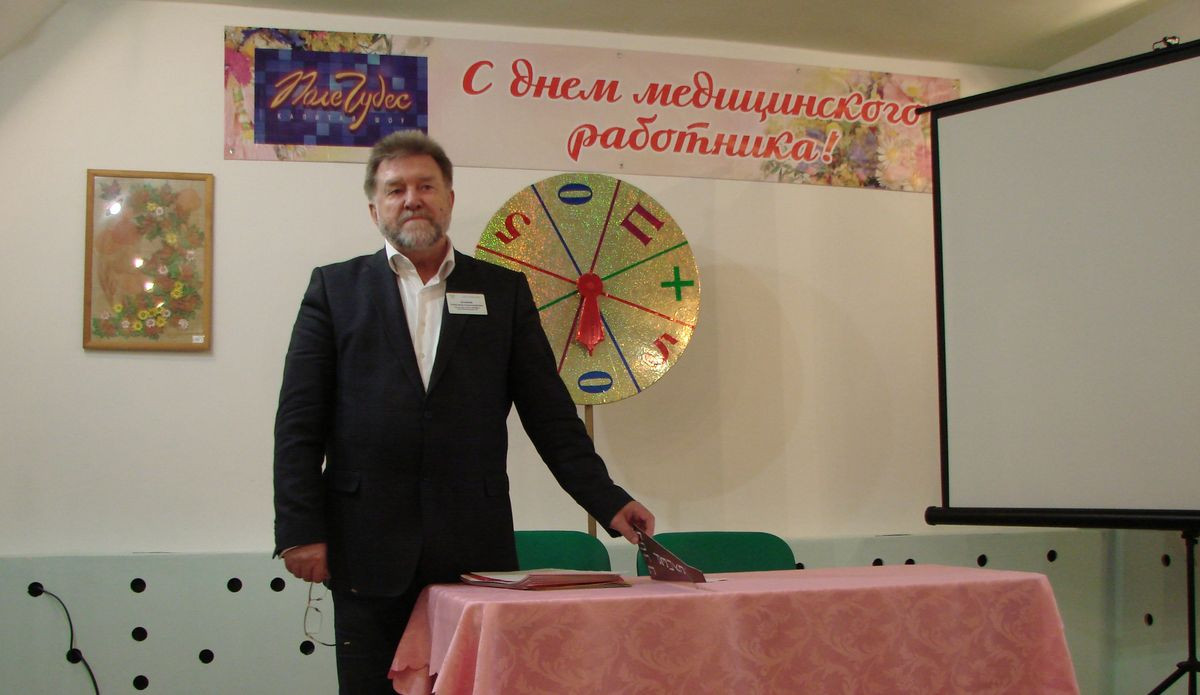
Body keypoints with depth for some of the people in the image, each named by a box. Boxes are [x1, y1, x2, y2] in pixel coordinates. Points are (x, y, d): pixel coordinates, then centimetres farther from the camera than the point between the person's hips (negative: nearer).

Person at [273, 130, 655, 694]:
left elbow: (550, 414, 10)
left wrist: (607, 502, 2)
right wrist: (300, 530, -4)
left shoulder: (504, 291, 12)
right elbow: (299, 424, 4)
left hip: (476, 547, 1)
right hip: (368, 548, 0)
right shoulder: (335, 288, 9)